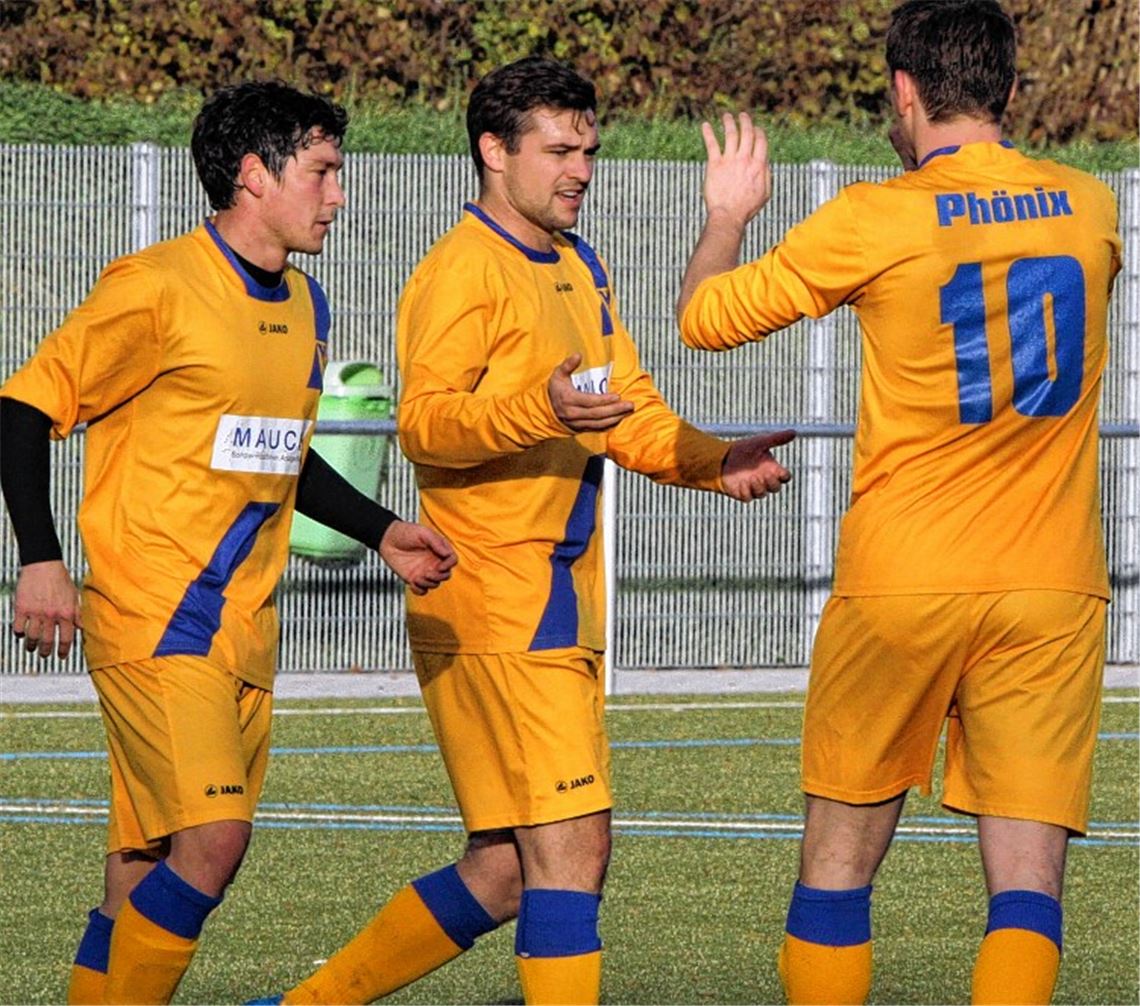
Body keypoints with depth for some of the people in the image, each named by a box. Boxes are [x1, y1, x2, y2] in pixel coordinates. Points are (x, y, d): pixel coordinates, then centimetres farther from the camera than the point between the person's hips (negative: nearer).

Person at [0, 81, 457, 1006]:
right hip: (153, 618, -8)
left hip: (247, 632, 8)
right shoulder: (156, 289, -11)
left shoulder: (304, 306, 15)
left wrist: (382, 532, 18)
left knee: (147, 873, 6)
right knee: (211, 837, -18)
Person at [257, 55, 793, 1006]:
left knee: (506, 871, 11)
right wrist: (540, 410, -35)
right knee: (569, 847, -13)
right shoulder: (466, 269, -9)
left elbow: (632, 415, 20)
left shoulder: (582, 270, 20)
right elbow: (423, 422, -19)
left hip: (567, 609, 9)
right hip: (493, 611, -9)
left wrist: (716, 461, 2)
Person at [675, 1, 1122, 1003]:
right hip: (1051, 587, 2)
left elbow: (704, 317, 4)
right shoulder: (1091, 208, 5)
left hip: (901, 583, -2)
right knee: (1027, 873, -3)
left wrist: (727, 214, 23)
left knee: (840, 858, 12)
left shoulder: (874, 222, -7)